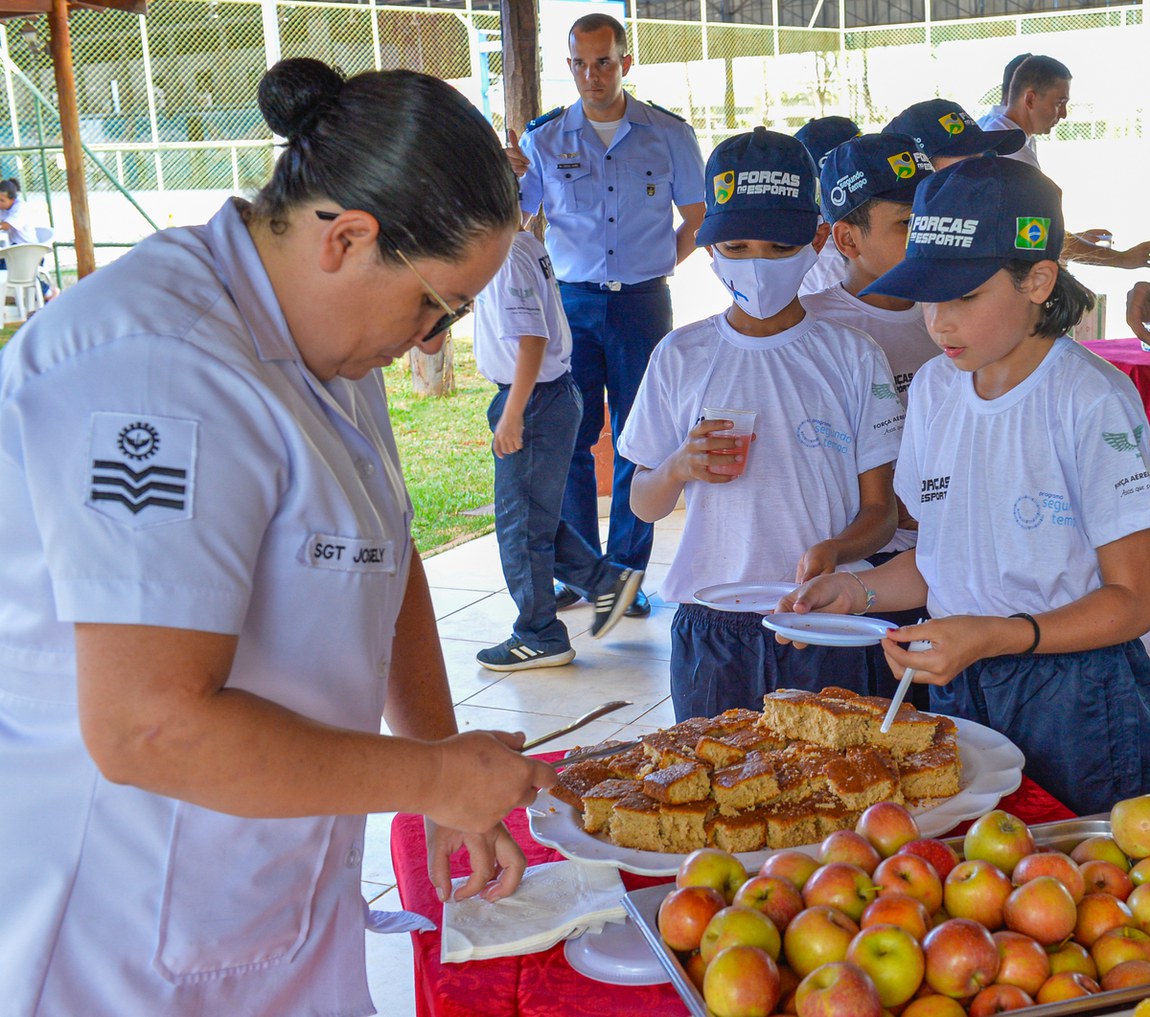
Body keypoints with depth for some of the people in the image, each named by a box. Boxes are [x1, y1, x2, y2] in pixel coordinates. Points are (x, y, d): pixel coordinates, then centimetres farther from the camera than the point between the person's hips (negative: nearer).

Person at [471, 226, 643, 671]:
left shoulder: (507, 258, -20)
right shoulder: (525, 246, 11)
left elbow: (531, 338, -27)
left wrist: (512, 415, -26)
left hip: (533, 401, -10)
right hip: (552, 396, 10)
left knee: (522, 524, 2)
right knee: (532, 517, 18)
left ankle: (539, 637, 14)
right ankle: (606, 581, 22)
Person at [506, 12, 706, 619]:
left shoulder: (669, 135, 4)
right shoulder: (544, 139, 4)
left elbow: (697, 219, 14)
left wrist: (658, 268, 4)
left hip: (642, 303, 0)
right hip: (570, 303, 1)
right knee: (569, 439, 1)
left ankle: (627, 574, 13)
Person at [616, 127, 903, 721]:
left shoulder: (853, 359, 1)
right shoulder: (681, 357, 4)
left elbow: (879, 510, 3)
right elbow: (643, 505, 9)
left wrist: (833, 550, -18)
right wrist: (679, 469, -13)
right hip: (709, 632, 1)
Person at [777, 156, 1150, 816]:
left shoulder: (1094, 401, -14)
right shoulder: (934, 387, 6)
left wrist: (994, 635, -27)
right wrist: (857, 592, -3)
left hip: (1077, 704, -5)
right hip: (959, 691, 5)